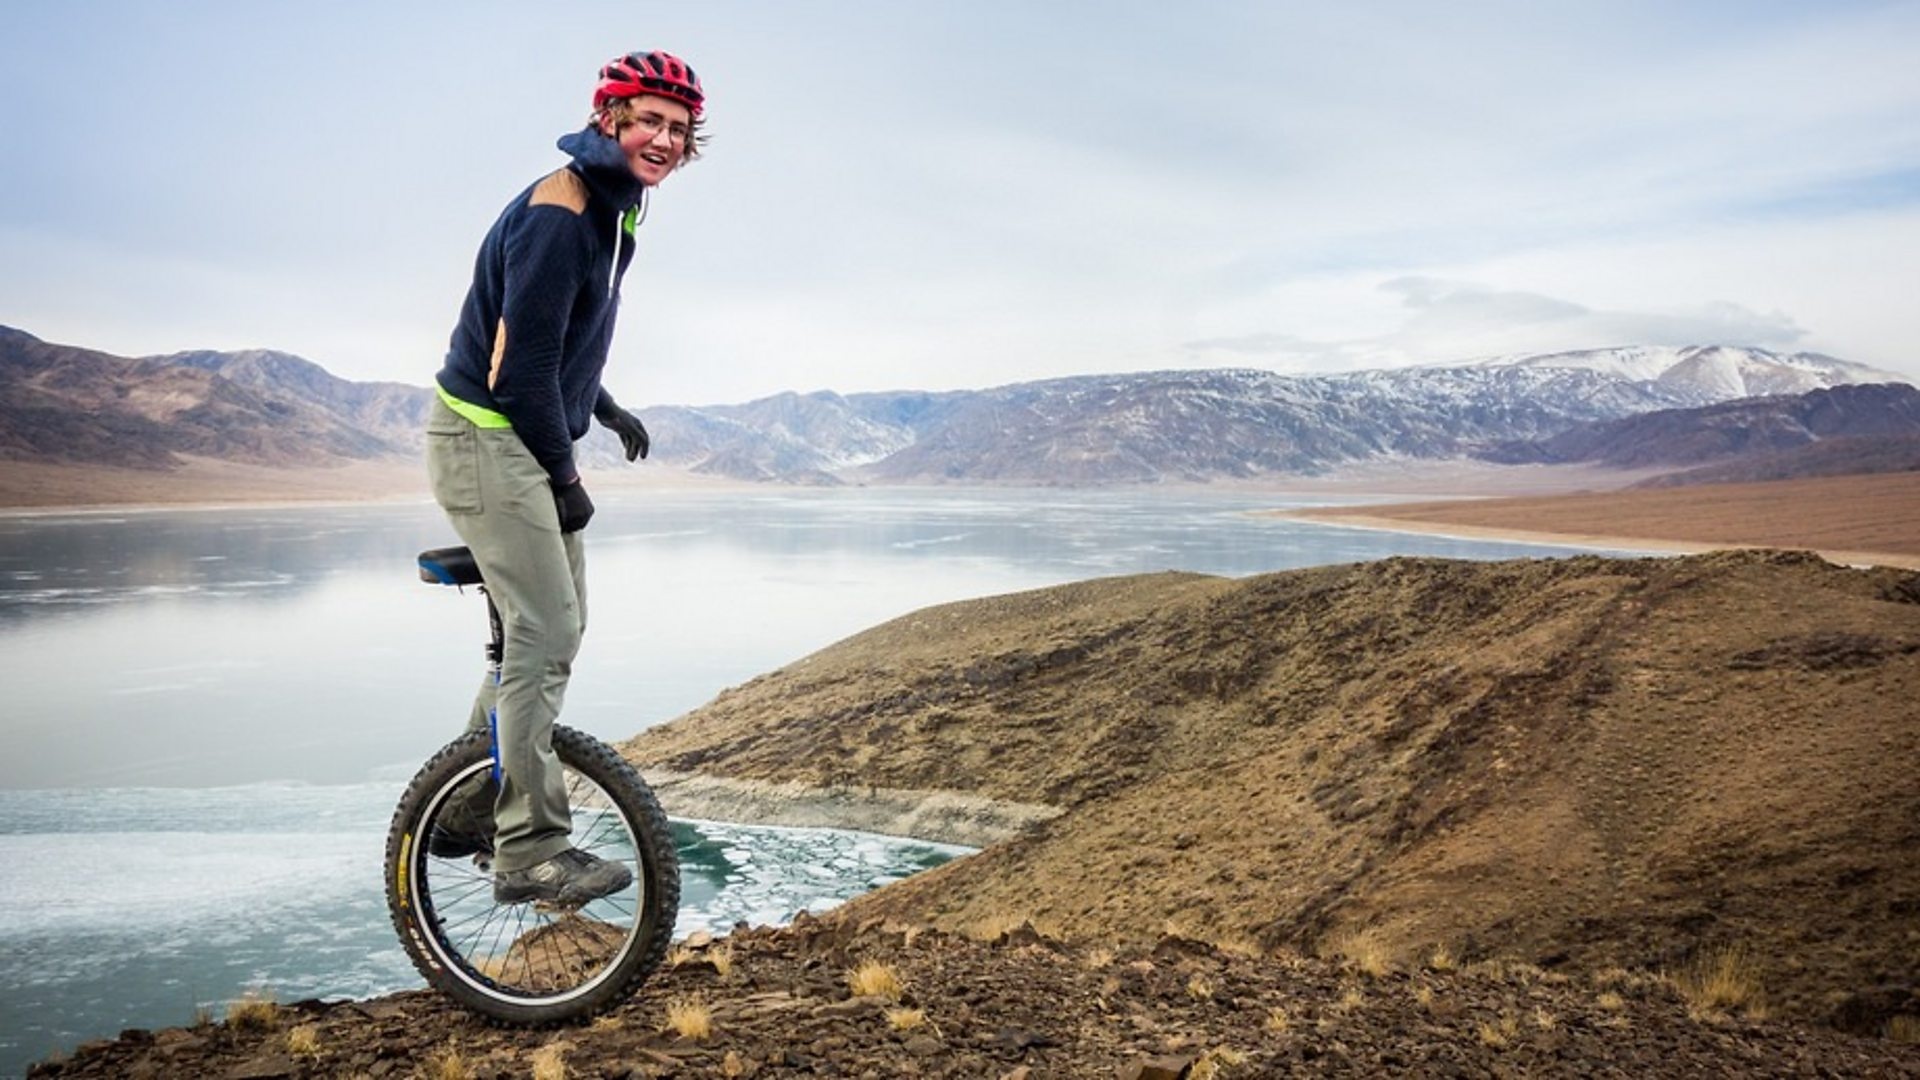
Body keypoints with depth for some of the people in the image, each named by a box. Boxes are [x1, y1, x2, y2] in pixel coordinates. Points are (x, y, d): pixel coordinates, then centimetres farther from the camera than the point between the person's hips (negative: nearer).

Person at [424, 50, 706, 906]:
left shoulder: (610, 210, 13)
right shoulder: (558, 212, -18)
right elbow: (520, 360, -21)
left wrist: (608, 410, 24)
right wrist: (564, 474, -15)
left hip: (528, 442, 10)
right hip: (488, 442, -10)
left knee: (553, 630, 13)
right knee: (545, 635, -13)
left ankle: (469, 804, 24)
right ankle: (530, 851, -6)